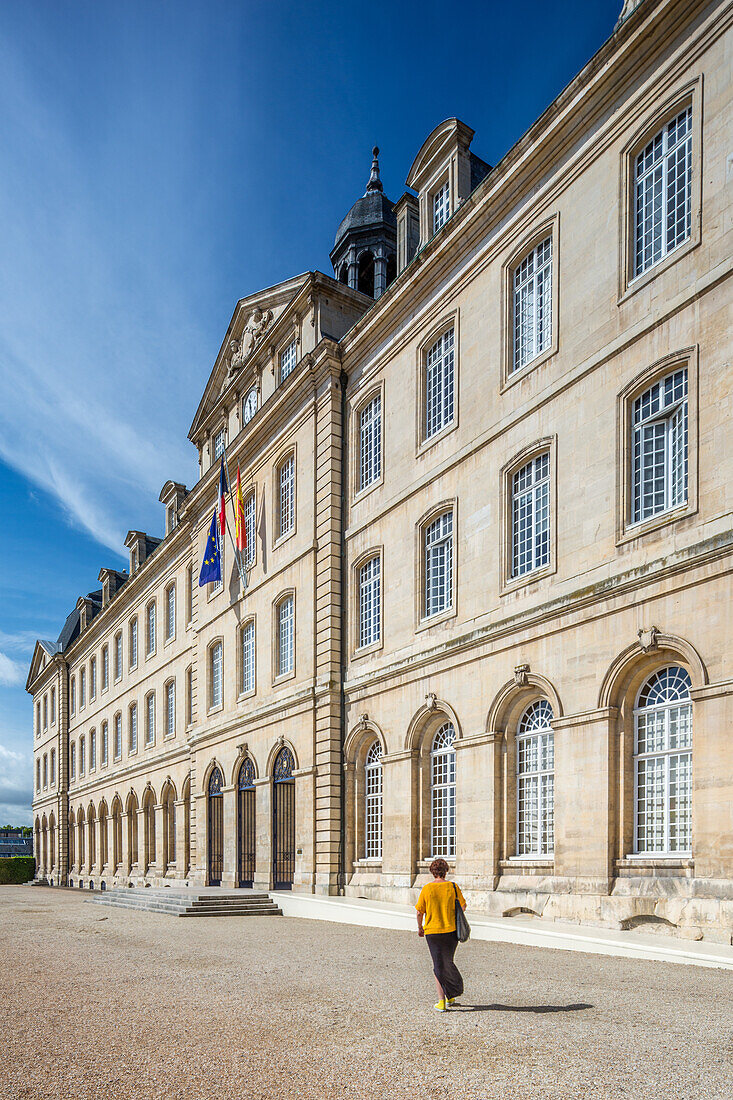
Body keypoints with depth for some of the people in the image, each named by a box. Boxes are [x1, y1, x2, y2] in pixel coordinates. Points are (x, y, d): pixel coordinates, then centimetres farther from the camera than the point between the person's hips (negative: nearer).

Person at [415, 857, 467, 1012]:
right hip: (451, 930, 1)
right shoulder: (453, 887, -5)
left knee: (438, 966, 6)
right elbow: (463, 906, 5)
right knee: (448, 962, 20)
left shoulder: (426, 889, -7)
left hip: (432, 931, -1)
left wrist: (420, 927, 13)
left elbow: (419, 912, -3)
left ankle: (441, 1002, 2)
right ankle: (451, 997, 27)